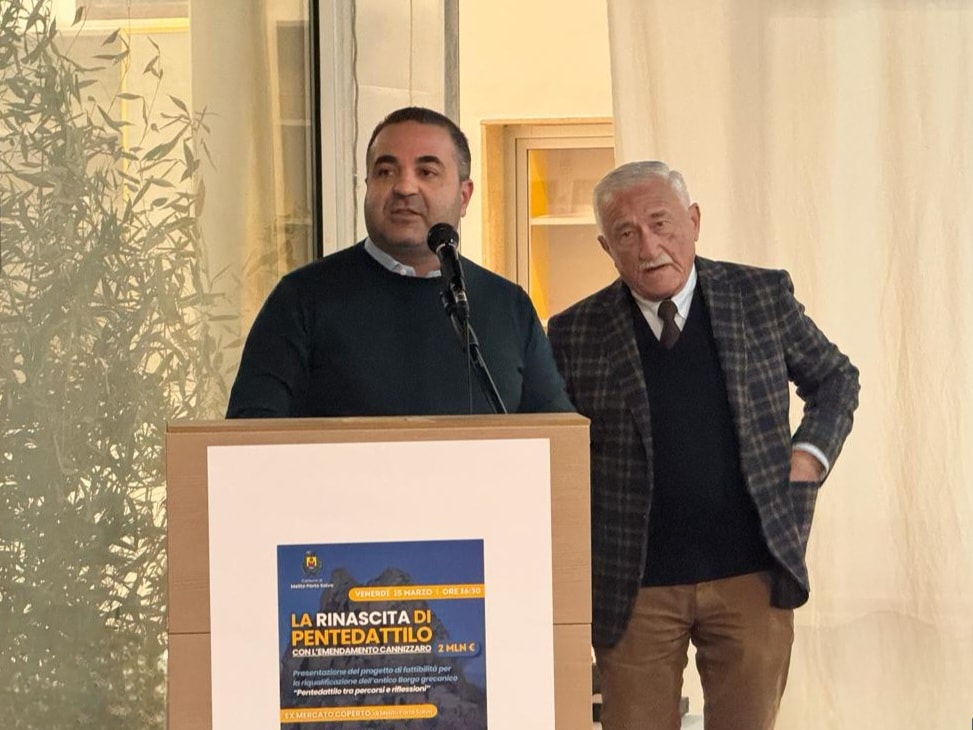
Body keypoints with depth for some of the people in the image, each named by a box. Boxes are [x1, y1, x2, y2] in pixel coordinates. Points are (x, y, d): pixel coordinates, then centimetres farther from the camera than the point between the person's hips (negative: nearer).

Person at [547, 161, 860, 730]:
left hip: (753, 576, 1)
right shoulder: (576, 335, -1)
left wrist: (808, 455, 1)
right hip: (635, 589, 0)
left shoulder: (764, 297, 2)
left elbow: (835, 380, 17)